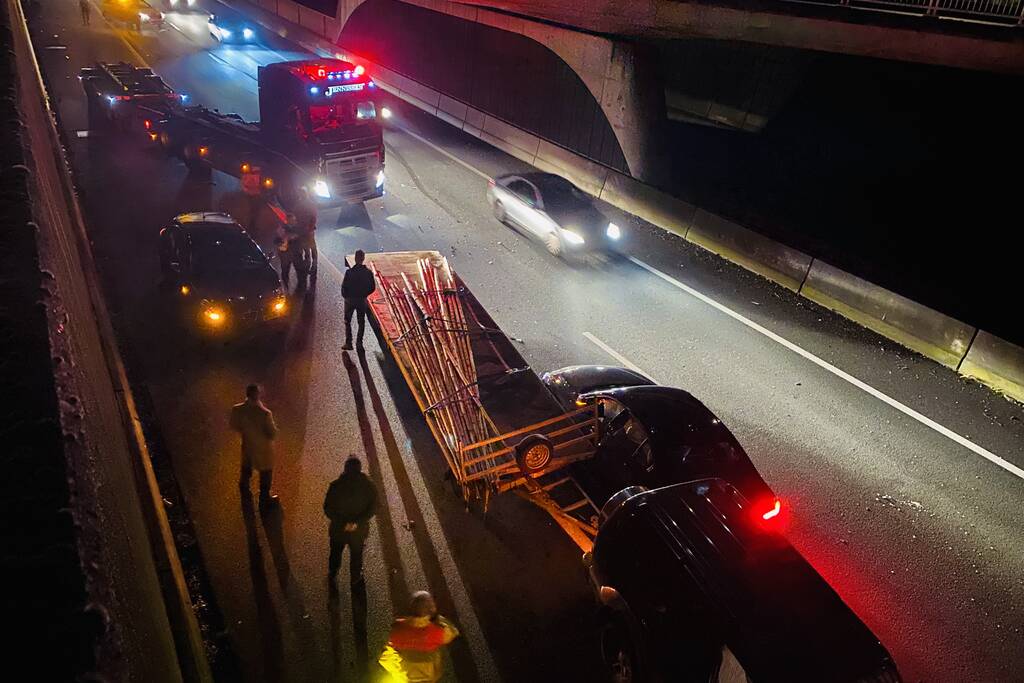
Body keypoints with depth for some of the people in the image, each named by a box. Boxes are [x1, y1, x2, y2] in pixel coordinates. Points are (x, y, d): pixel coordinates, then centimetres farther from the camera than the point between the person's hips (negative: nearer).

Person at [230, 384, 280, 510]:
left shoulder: (237, 410, -23)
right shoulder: (265, 414, -36)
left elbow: (234, 426, -4)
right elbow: (273, 434, -25)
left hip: (247, 444, 5)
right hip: (263, 448, -4)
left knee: (246, 467, 35)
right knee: (265, 473, 20)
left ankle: (244, 485, 62)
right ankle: (264, 499, 38)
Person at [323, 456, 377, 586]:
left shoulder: (335, 485, -19)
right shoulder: (369, 486, -18)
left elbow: (327, 508, -16)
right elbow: (372, 509, -15)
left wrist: (341, 522, -12)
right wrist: (358, 522, -14)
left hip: (338, 528, 0)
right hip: (359, 530, 0)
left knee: (335, 553, 28)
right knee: (356, 555, 26)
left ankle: (332, 575, 50)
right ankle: (355, 578, 46)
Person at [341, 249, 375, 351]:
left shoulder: (349, 272, -15)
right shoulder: (368, 272, -8)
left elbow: (344, 286, -12)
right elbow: (373, 287, -2)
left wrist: (345, 296, 7)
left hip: (349, 300, -2)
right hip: (362, 300, 2)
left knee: (347, 322, 11)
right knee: (361, 322, 14)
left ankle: (348, 343, 6)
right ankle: (359, 343, 14)